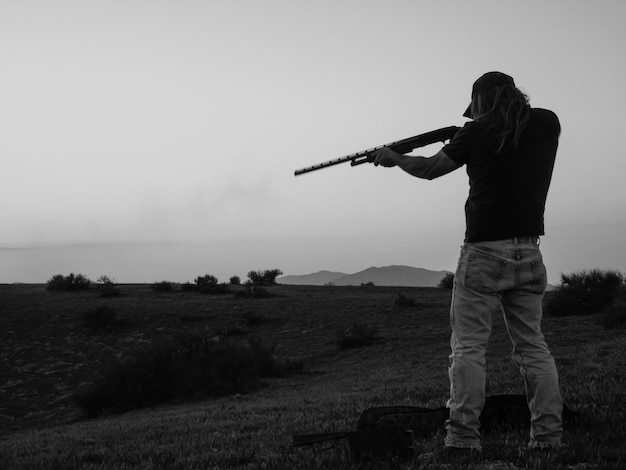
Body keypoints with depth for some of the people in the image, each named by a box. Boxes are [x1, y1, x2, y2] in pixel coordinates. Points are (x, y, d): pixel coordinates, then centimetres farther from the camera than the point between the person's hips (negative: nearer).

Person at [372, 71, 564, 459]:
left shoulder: (479, 133, -5)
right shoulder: (547, 123, 4)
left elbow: (429, 169, 5)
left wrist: (395, 159, 21)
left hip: (484, 252, -4)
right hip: (529, 252, 4)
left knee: (468, 347, -2)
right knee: (532, 344, 9)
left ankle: (463, 438, -8)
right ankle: (548, 437, 5)